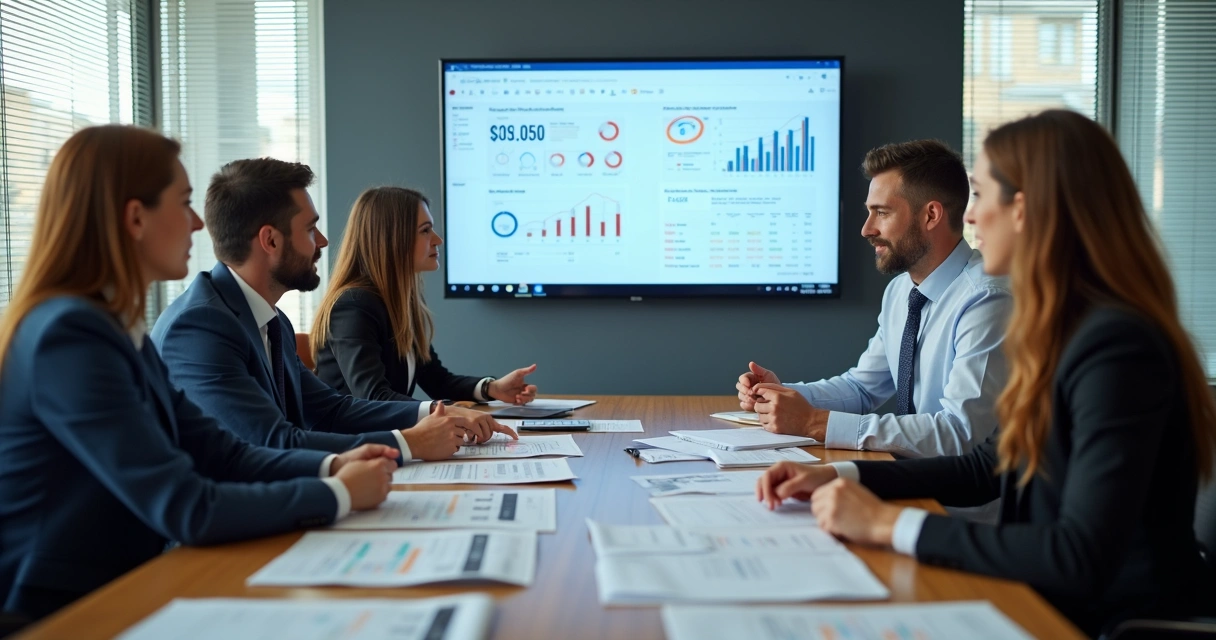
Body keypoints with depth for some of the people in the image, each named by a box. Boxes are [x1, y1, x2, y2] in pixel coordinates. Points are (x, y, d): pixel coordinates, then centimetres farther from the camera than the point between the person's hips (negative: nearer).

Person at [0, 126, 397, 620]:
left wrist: (330, 466, -8)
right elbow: (186, 509, -25)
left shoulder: (117, 329, 8)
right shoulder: (71, 335, -21)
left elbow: (218, 453, 7)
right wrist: (339, 494, -15)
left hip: (115, 593, 8)